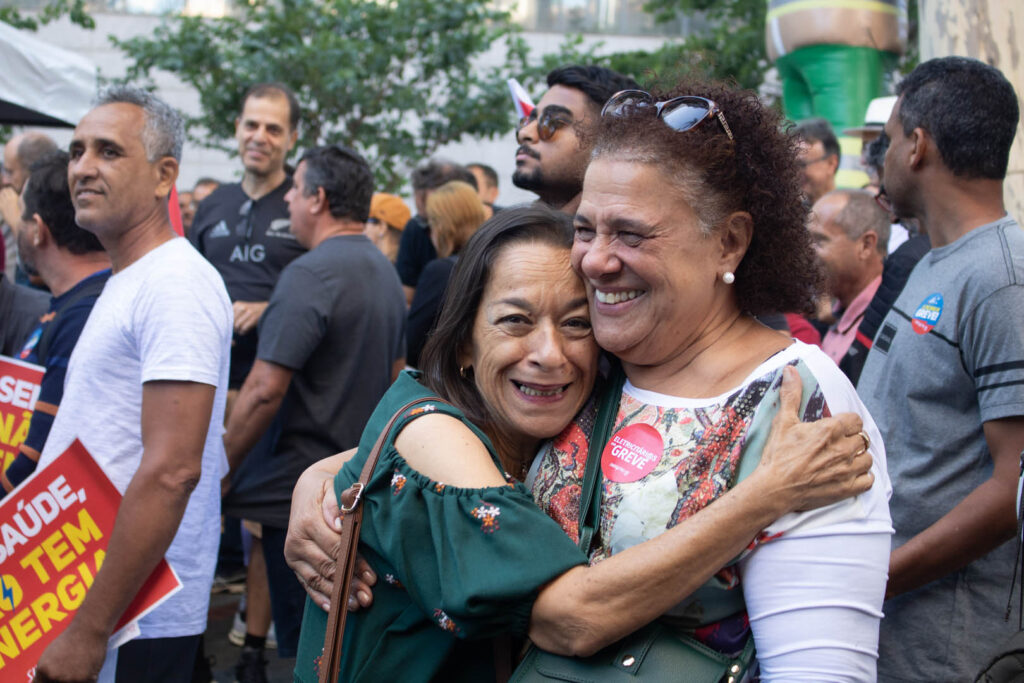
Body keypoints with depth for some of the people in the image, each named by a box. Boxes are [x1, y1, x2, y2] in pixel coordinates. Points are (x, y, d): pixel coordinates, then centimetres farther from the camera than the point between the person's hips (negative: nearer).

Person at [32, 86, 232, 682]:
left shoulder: (177, 286, -16)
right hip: (78, 606, 9)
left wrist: (90, 630, -24)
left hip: (135, 628, -9)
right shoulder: (127, 283, 15)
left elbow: (171, 472, -24)